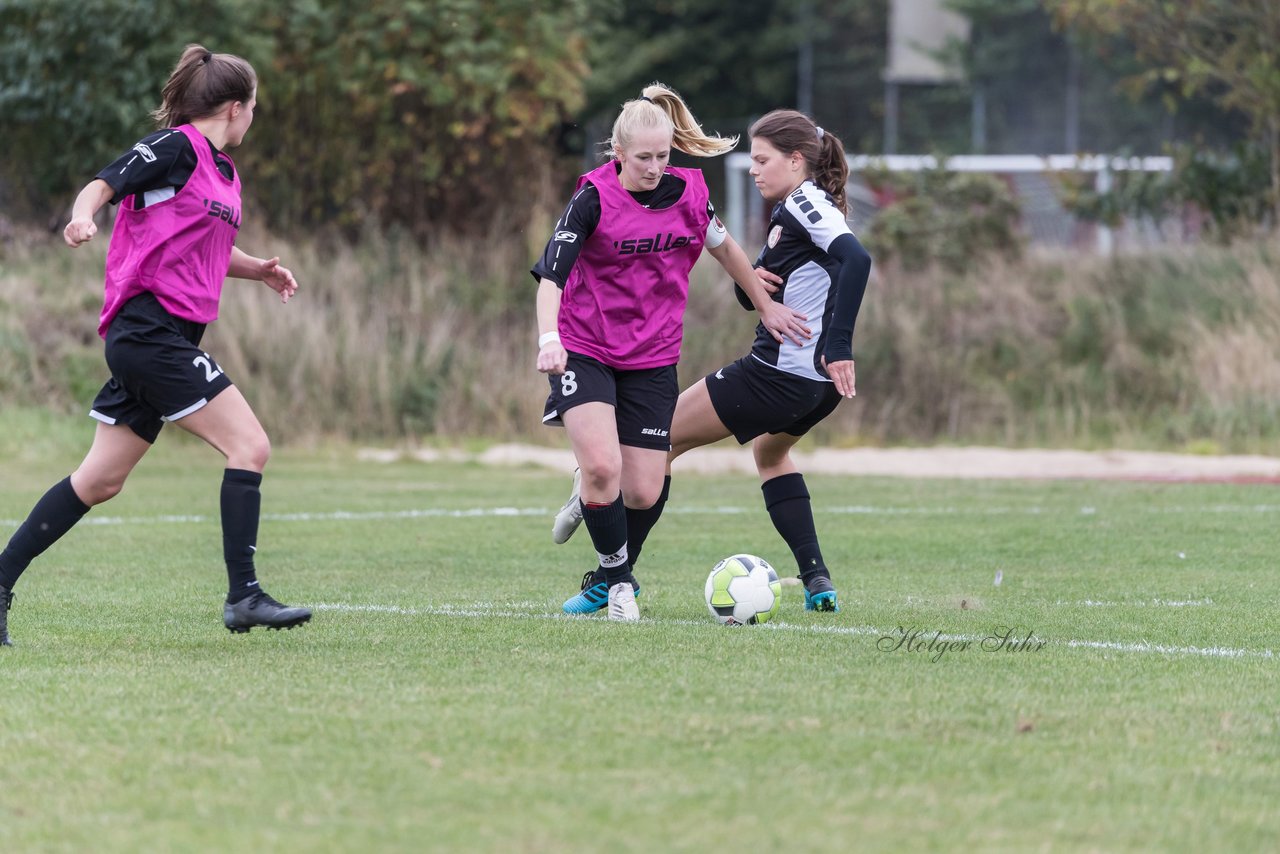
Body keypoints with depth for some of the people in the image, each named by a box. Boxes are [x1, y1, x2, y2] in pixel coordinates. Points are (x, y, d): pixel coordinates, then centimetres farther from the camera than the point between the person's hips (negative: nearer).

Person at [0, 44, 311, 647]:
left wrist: (259, 270, 16)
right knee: (250, 445, -13)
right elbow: (104, 185, -15)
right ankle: (243, 596, -14)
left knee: (100, 480, 11)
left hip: (160, 340, 10)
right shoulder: (175, 147, -7)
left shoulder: (224, 172, 20)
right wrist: (84, 216, -36)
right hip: (150, 326, -10)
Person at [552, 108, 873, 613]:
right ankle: (817, 582, 21)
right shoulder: (789, 212, 18)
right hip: (817, 383, 10)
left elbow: (856, 258, -29)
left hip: (778, 374, -10)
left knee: (660, 439, 3)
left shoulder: (806, 203, -12)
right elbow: (754, 297, 20)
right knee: (770, 451, 37)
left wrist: (839, 345, -33)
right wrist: (751, 279, -4)